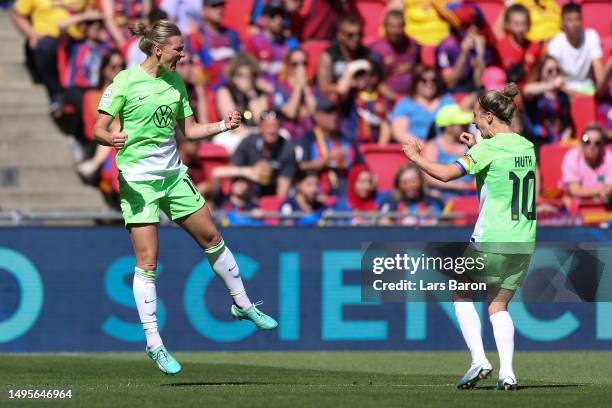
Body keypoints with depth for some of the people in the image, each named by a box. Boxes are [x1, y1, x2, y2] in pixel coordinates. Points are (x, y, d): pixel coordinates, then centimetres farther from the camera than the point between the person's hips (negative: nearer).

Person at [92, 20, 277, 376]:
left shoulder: (175, 82, 7)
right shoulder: (125, 82, -11)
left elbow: (189, 130, 13)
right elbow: (99, 129, -11)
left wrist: (223, 126, -2)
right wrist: (113, 139, -33)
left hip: (173, 174, 6)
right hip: (138, 179, -6)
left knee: (212, 239, 14)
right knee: (147, 263, -7)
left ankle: (243, 305, 33)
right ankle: (154, 343, -1)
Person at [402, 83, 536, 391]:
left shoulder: (489, 148, -12)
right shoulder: (526, 147, 9)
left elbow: (446, 173, -17)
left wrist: (416, 157, -2)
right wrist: (475, 149, 24)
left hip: (491, 240, -6)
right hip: (524, 242, 6)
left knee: (462, 297, 12)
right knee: (498, 305, 12)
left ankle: (479, 360, -3)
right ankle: (506, 373, -5)